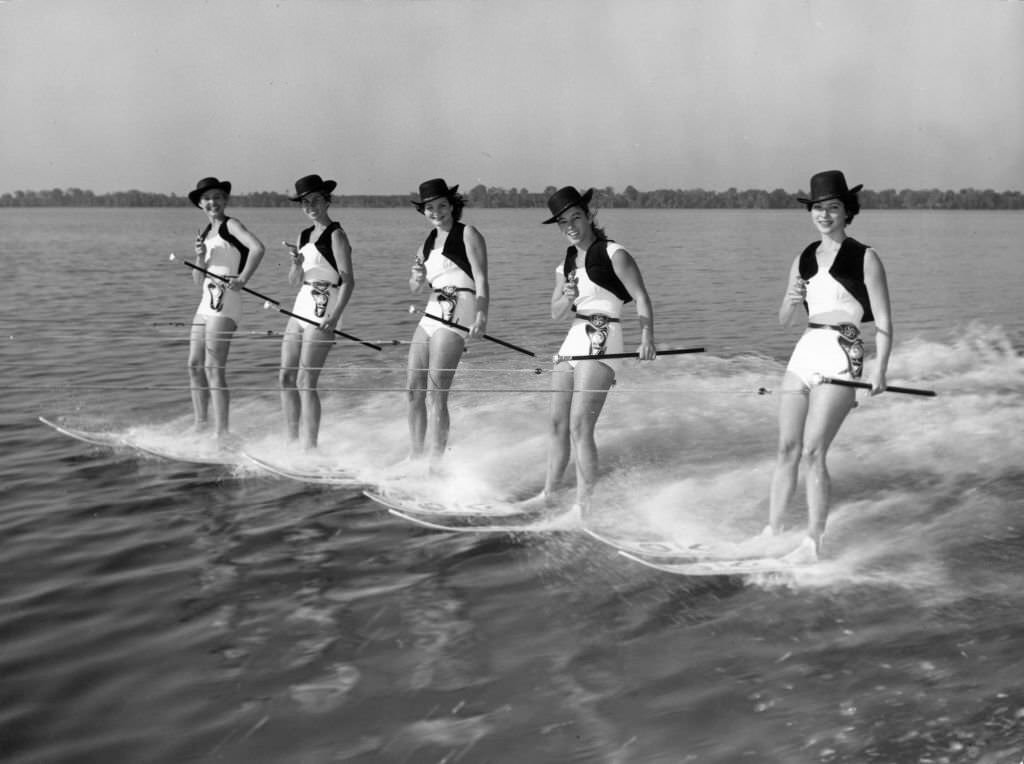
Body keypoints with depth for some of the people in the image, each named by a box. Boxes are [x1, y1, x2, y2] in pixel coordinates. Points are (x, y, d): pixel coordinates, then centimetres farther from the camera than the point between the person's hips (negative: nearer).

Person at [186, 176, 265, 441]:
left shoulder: (231, 225, -3)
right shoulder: (205, 233, 19)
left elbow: (257, 248, -23)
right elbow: (198, 279, 15)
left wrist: (242, 279, -26)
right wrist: (200, 256, -3)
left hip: (225, 301, -9)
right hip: (206, 302, 9)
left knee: (214, 368, -12)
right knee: (195, 365, 10)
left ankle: (221, 432, -11)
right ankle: (201, 426, 19)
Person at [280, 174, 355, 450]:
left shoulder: (336, 235, -8)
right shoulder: (304, 235, 15)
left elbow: (348, 281, -15)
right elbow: (294, 281, 15)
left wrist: (335, 316, -26)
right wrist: (296, 262, -7)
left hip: (323, 314, -8)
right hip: (300, 309, 8)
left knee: (306, 382, -12)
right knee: (286, 379, 5)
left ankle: (310, 448, -8)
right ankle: (293, 444, 13)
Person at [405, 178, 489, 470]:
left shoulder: (467, 235, -3)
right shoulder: (429, 241, 18)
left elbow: (481, 280, -13)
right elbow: (414, 289, 20)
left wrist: (481, 315, -28)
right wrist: (417, 277, -4)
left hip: (456, 315, -8)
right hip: (430, 315, 8)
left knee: (435, 395, -12)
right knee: (414, 390, 7)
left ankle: (435, 464, -9)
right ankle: (416, 457, 18)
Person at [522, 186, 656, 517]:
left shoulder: (613, 254, -5)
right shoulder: (566, 264, 15)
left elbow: (641, 297, -12)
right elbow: (556, 314, 11)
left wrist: (647, 338, -27)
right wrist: (567, 298, -12)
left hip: (601, 340, -7)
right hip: (573, 338, 7)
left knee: (580, 426, -14)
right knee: (558, 423, 9)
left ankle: (584, 503, -9)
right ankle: (549, 493, 21)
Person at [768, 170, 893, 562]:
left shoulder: (864, 258, -2)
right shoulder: (803, 259, 13)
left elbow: (883, 321, -5)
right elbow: (783, 320, 16)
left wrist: (880, 369, -16)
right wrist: (792, 301, -7)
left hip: (841, 356, -6)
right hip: (804, 353, 6)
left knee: (813, 451, -12)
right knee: (787, 448, 4)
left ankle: (813, 542, -5)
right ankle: (772, 531, 12)